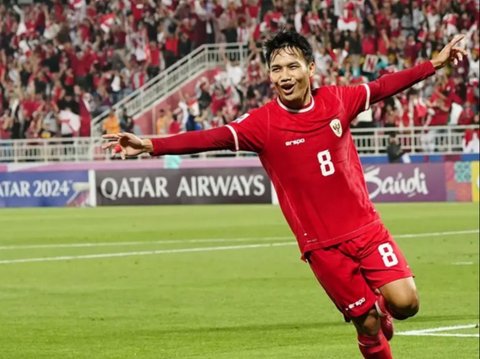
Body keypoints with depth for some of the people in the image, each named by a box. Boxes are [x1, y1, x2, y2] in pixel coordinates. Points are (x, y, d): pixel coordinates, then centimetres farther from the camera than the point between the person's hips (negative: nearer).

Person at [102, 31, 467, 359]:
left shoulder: (338, 100, -2)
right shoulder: (262, 123, -11)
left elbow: (384, 86, 13)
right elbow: (212, 138, -22)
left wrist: (435, 63, 18)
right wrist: (150, 145, -34)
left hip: (366, 227, 2)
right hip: (322, 243, -2)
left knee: (405, 302, -10)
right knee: (367, 322, -1)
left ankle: (380, 305, 24)